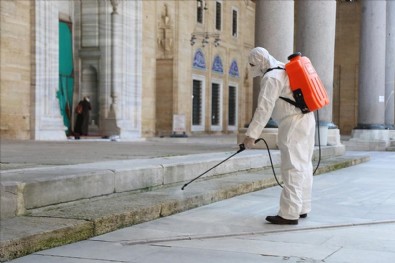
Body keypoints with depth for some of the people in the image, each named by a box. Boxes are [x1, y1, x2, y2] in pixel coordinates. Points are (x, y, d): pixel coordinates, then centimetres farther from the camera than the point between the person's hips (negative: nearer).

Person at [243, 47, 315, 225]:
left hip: (293, 124, -10)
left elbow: (264, 108, -20)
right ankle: (302, 208, 20)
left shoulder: (271, 78, -12)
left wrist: (251, 134, -20)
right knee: (303, 167, 13)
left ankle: (290, 214, -10)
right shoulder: (284, 70, 18)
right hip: (306, 120, 10)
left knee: (292, 169, -10)